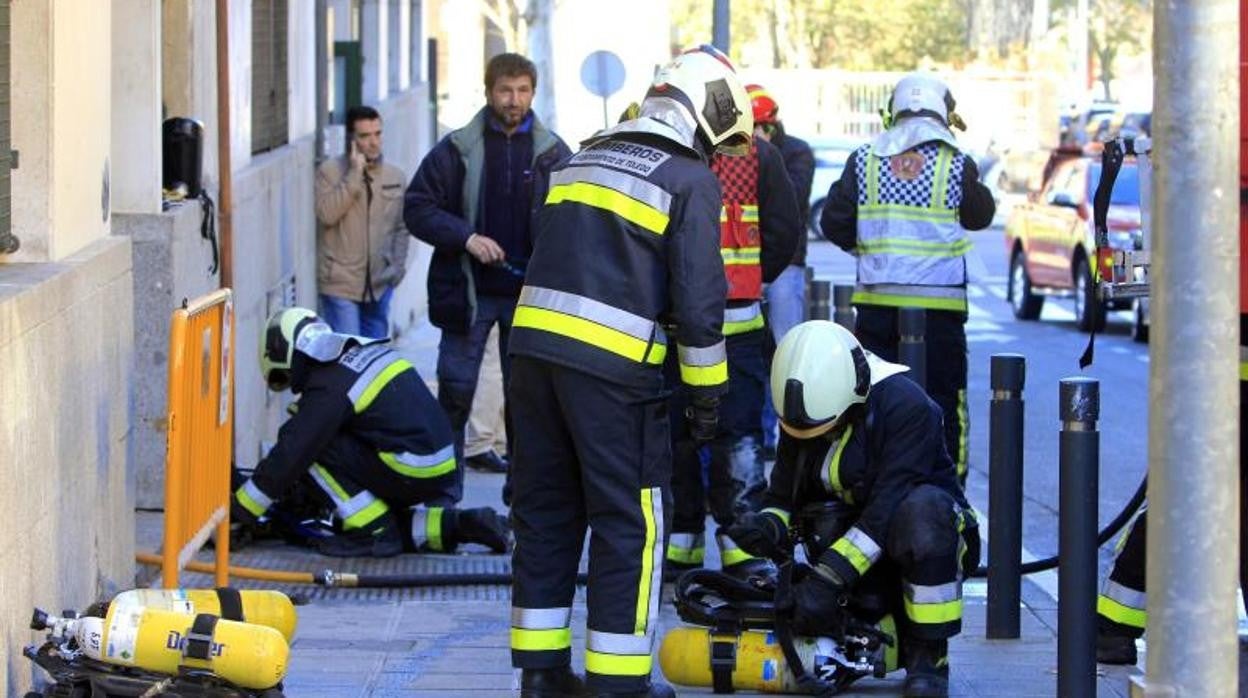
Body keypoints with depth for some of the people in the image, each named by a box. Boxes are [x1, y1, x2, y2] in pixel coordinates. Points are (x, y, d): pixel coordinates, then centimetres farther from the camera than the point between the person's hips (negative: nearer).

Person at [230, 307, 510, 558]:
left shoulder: (329, 387, -12)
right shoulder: (366, 352, 16)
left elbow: (290, 455, -11)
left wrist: (238, 511, -2)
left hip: (412, 473, -9)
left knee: (316, 447, -4)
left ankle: (374, 532, -3)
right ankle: (459, 525, 9)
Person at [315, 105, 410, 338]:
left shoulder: (395, 176, 9)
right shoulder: (330, 171, -4)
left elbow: (401, 228, 16)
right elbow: (326, 214, -19)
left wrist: (398, 265, 2)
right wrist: (354, 174, -18)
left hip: (380, 284, 5)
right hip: (340, 284, -5)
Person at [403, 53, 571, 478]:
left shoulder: (553, 154, 4)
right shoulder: (456, 150, 0)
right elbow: (417, 208, -1)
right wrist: (465, 237, -15)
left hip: (530, 294, 1)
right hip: (469, 292, -1)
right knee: (455, 391, 2)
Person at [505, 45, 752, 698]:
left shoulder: (583, 158, 19)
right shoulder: (691, 179, -2)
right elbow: (698, 296, -6)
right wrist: (706, 392, 2)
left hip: (534, 345, 7)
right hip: (613, 366, -7)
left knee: (545, 510, 13)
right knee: (629, 522, 2)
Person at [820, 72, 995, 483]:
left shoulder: (864, 160, 3)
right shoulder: (956, 164, -4)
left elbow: (834, 223, 4)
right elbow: (980, 216, 11)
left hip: (877, 301, 2)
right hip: (939, 303, -2)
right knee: (944, 402, 5)